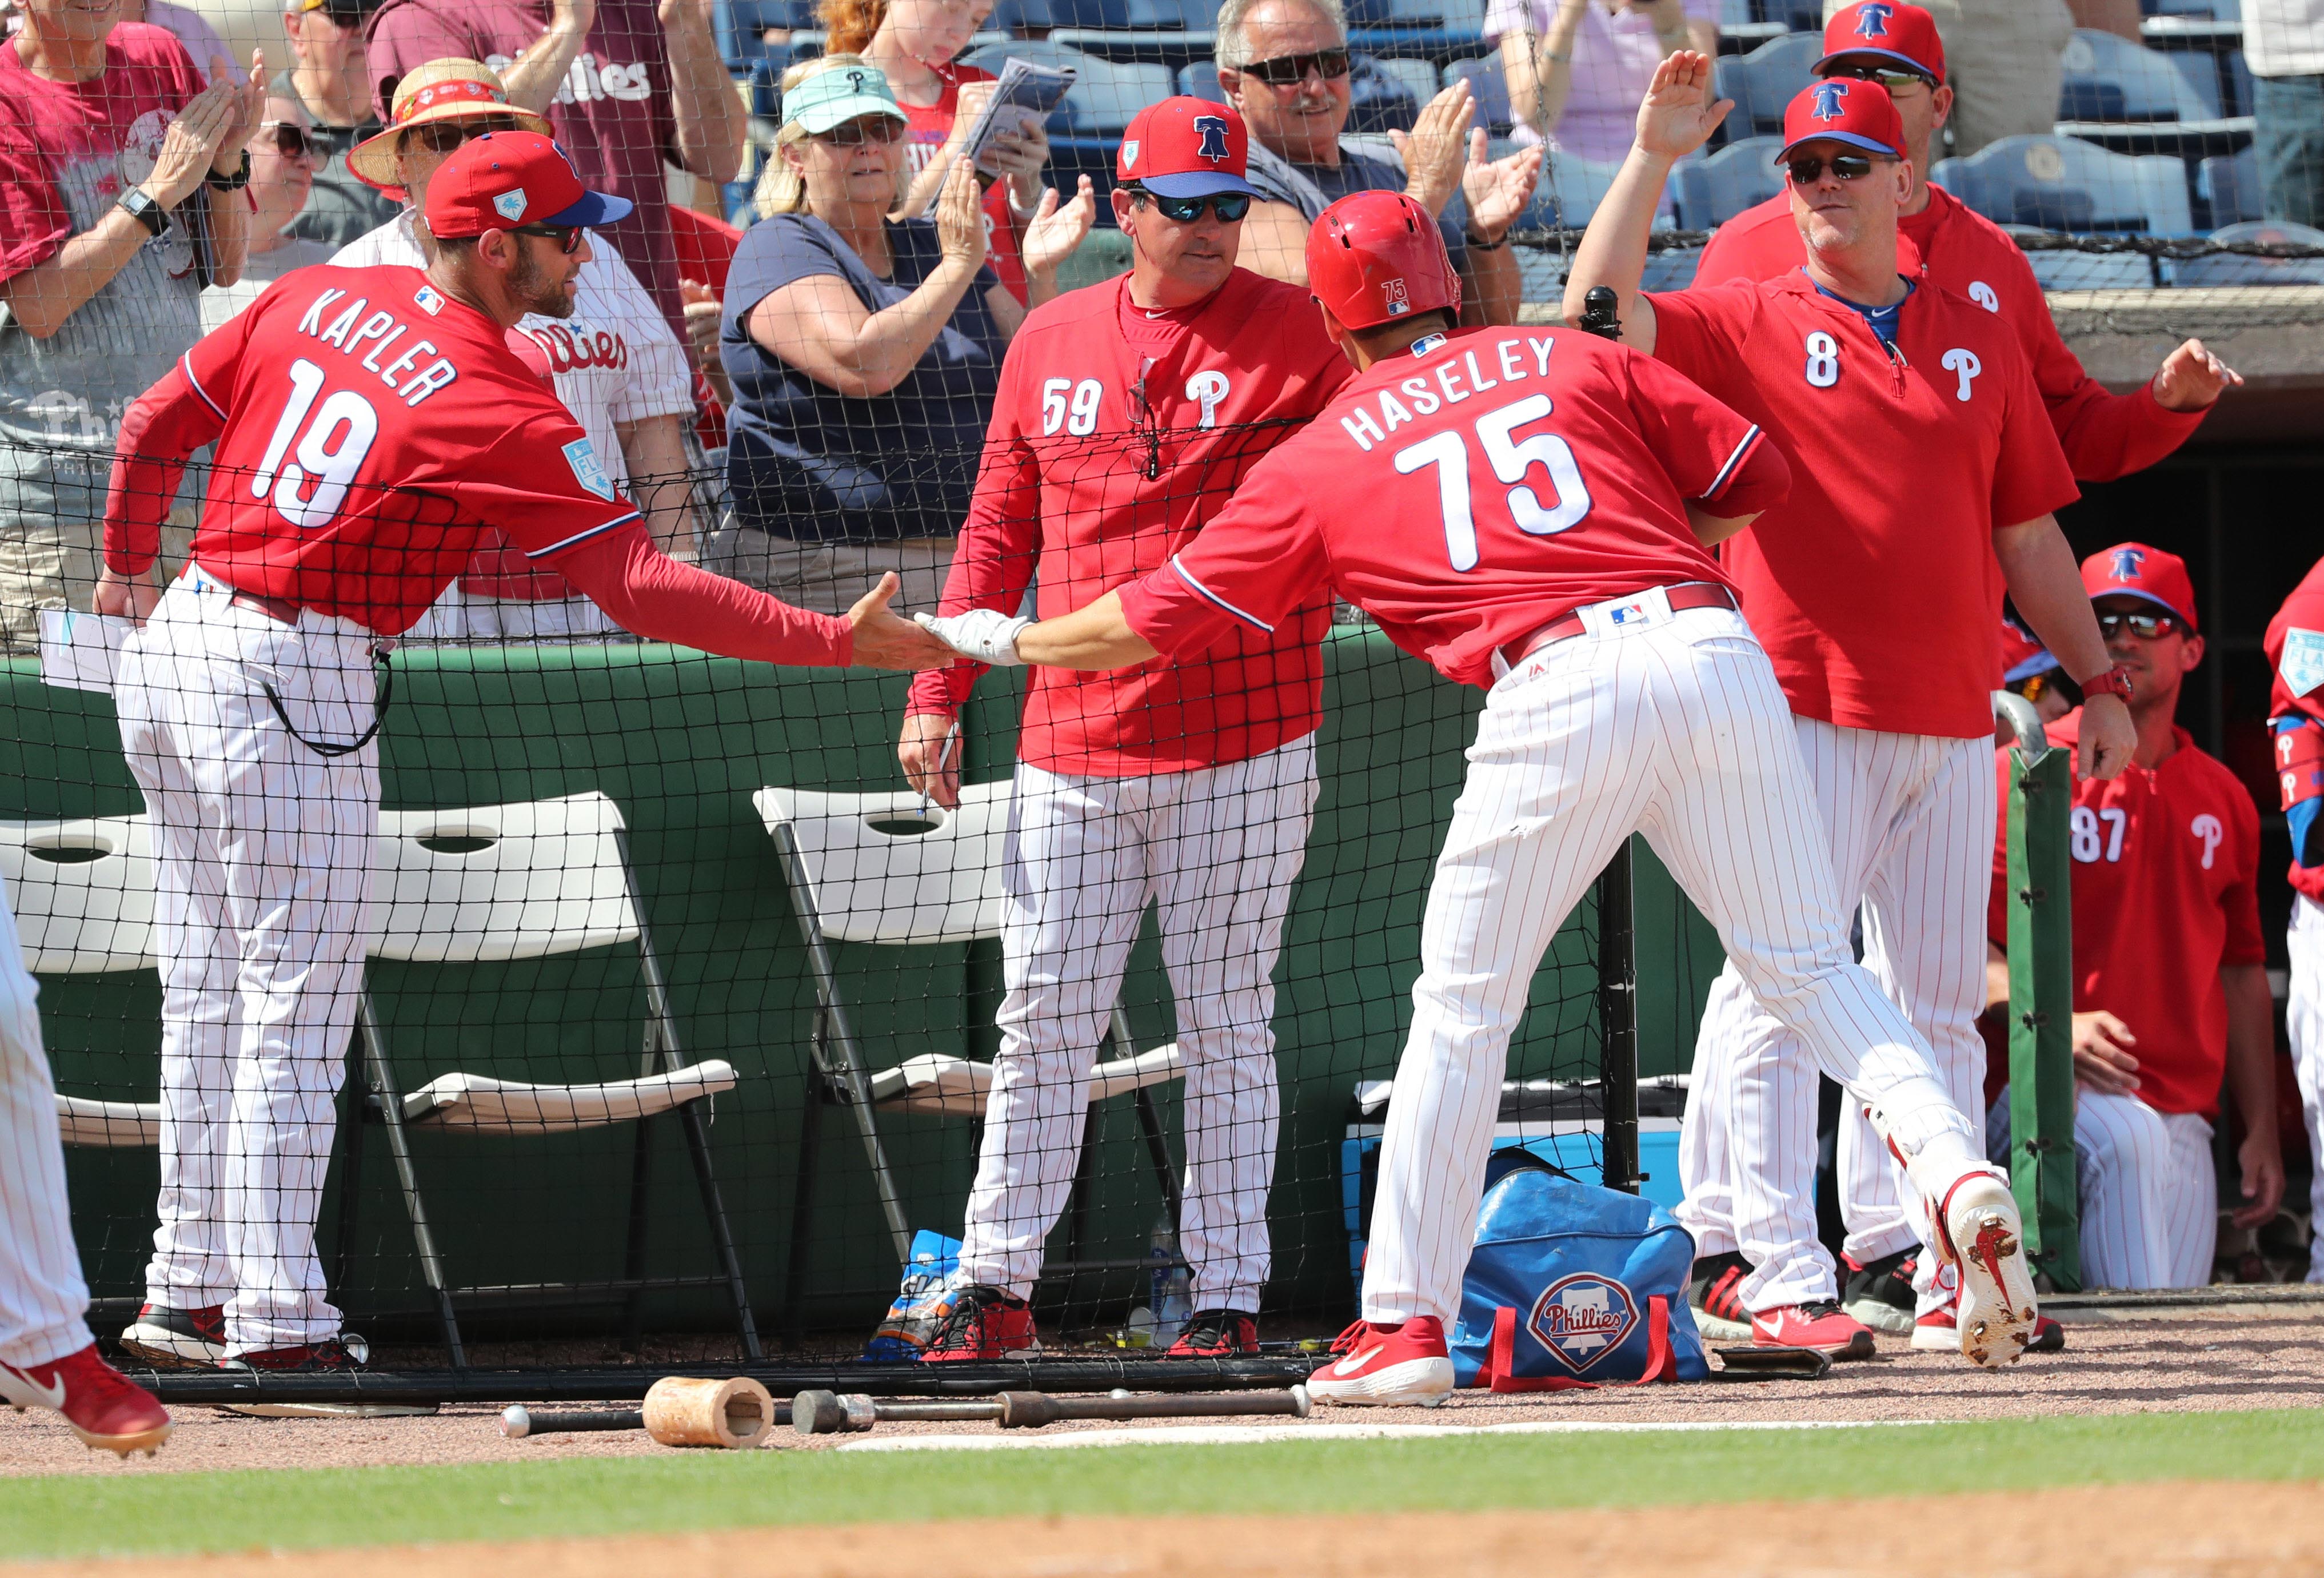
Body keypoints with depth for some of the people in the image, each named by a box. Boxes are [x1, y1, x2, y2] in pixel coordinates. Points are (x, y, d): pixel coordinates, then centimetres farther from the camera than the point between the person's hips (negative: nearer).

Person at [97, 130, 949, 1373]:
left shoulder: (317, 296, 6)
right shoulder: (504, 412, -15)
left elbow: (156, 426, 14)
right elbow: (640, 587, -19)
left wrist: (127, 567, 31)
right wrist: (837, 641, -17)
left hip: (175, 635, 8)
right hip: (290, 681, -8)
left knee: (210, 993, 15)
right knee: (296, 1002, -2)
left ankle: (190, 1293, 20)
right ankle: (276, 1316, -2)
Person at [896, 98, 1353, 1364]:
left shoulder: (1298, 332, 1)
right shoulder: (1051, 344, 10)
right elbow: (999, 531, 15)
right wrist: (938, 692, 9)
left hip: (1244, 747, -3)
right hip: (1071, 750, 3)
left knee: (1226, 1022, 2)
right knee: (1043, 1021, 2)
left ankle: (1228, 1290, 8)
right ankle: (995, 1285, 7)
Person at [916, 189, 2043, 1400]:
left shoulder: (1321, 458, 17)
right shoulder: (1567, 362, 21)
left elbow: (1165, 617, 23)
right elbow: (1757, 477, 19)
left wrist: (1010, 641, 38)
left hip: (1557, 689, -2)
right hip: (1712, 648, 2)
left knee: (1462, 1005, 11)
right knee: (1809, 969, 10)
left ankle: (1406, 1321, 10)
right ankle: (1955, 1171, -13)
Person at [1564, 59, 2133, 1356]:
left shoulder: (1978, 338, 15)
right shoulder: (1748, 326, 5)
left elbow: (2029, 532, 18)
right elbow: (1599, 315, -11)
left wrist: (2097, 680, 14)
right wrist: (1656, 159, -13)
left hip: (1951, 720, 4)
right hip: (1804, 711, -4)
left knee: (1937, 1001, 7)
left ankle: (1919, 1260, 12)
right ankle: (1766, 1271, -12)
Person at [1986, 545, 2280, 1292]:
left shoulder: (2222, 799, 17)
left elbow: (2241, 971, 20)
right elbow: (1974, 947, -7)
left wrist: (2261, 1131, 15)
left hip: (2185, 1117, 5)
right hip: (2046, 1087, -5)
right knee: (2128, 1136, -39)